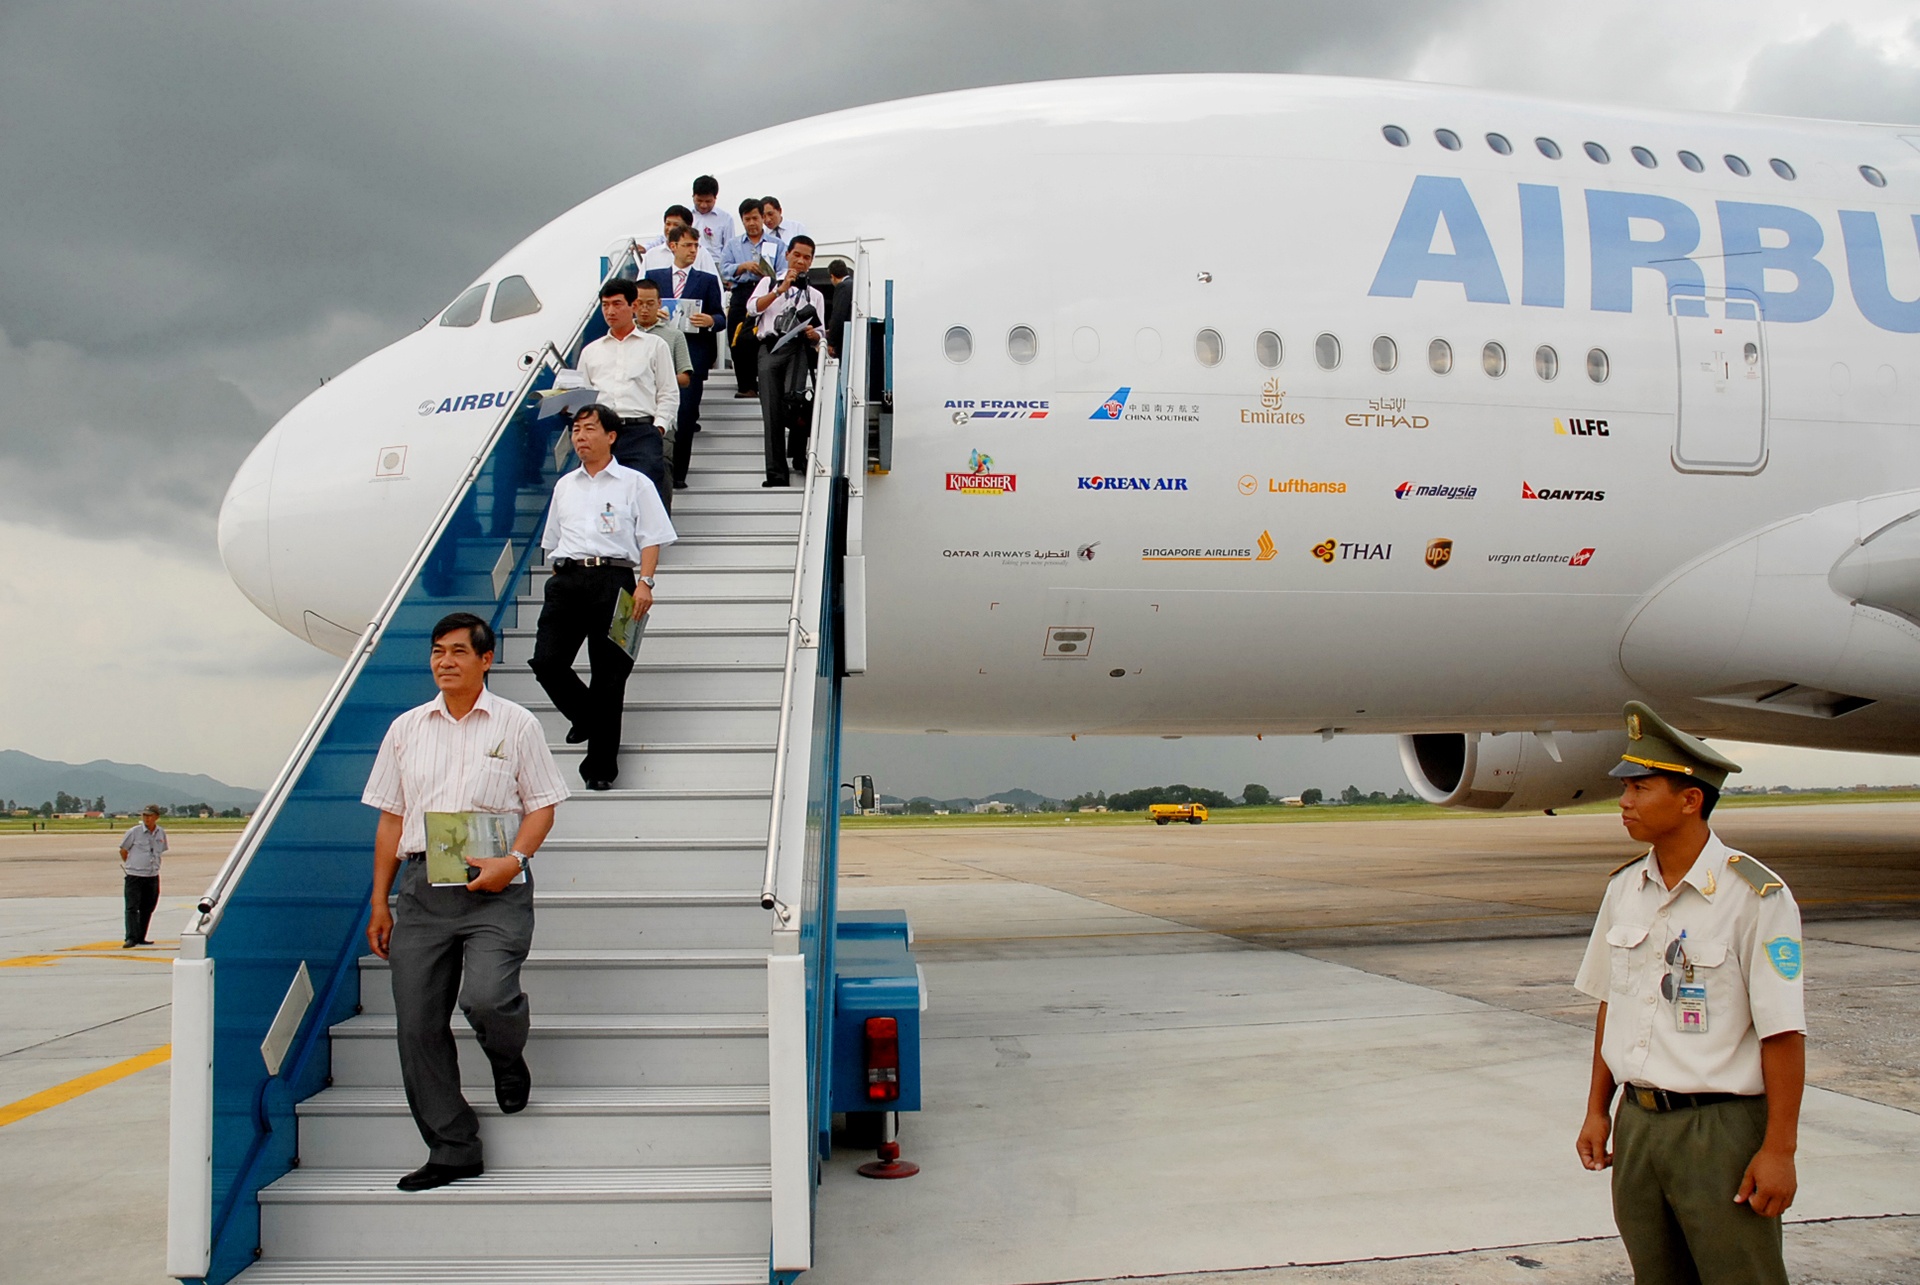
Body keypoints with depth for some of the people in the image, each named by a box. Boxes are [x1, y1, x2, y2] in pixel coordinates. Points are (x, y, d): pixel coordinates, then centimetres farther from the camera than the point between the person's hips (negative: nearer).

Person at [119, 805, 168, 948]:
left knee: (147, 909, 9)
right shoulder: (134, 832, -7)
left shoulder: (161, 833, 5)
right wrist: (133, 866, 7)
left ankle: (140, 938, 18)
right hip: (134, 876, -4)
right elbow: (123, 851, 2)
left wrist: (152, 866, 11)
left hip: (153, 877, 4)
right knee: (132, 907, -9)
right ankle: (131, 938, -10)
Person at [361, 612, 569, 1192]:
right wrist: (379, 901, 13)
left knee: (485, 997, -23)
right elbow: (390, 818, 17)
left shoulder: (516, 725, 5)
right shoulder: (406, 729, 15)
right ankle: (453, 1150, 14)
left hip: (495, 889, -4)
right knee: (417, 1025, 1)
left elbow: (542, 806, 5)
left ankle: (508, 1059, 14)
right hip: (422, 884, 4)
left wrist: (513, 860, -13)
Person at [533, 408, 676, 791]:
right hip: (566, 578, 4)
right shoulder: (564, 486, 23)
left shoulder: (635, 483, 10)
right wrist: (558, 578, 16)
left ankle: (600, 766, 1)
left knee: (608, 673, -5)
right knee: (546, 662, -9)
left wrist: (645, 582, -9)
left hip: (612, 577, -4)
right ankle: (585, 717, 20)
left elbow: (651, 539, 3)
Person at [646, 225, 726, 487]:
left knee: (685, 415, -6)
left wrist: (710, 321, -16)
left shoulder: (707, 281, 11)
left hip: (692, 355, -1)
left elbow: (720, 316, 6)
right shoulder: (654, 277, 14)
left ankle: (678, 473, -1)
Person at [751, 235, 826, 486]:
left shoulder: (815, 295, 24)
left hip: (798, 348, -1)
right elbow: (753, 308, 3)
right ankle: (776, 473, -5)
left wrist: (813, 334, -5)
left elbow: (818, 336, 18)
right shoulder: (769, 283, 23)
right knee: (772, 413, -7)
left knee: (792, 399, -26)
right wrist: (780, 290, -4)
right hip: (769, 348, 1)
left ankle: (798, 455, -7)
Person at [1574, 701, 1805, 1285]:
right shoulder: (1624, 889, 7)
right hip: (1637, 1123, 6)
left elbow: (1783, 1033, -13)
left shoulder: (1756, 897, -13)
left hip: (1722, 1129, -6)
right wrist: (1597, 1110, 14)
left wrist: (1779, 1150, -13)